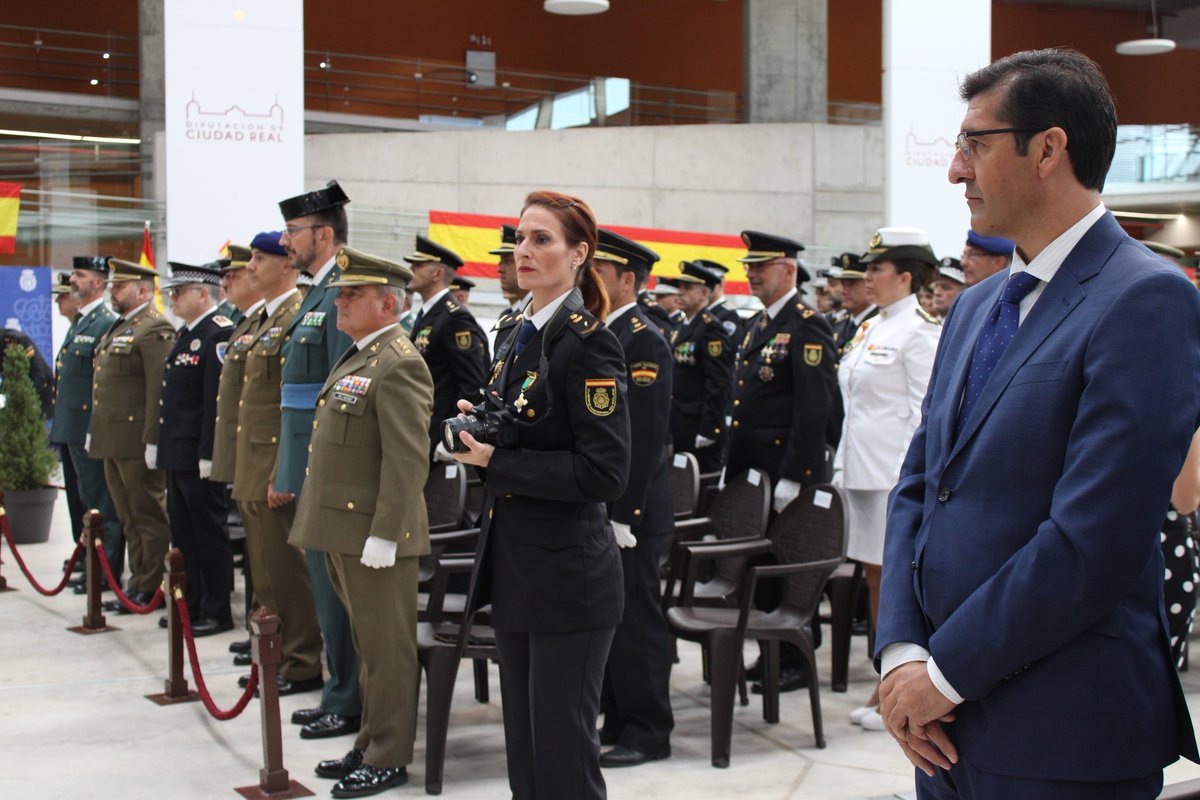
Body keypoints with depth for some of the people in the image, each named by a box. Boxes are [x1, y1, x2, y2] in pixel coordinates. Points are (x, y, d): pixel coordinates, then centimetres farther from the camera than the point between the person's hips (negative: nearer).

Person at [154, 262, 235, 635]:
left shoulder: (218, 334, -16)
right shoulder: (186, 334, 15)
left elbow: (219, 400, -21)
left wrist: (208, 454, -23)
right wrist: (162, 446, 19)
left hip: (199, 454, -10)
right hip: (176, 454, 10)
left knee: (209, 533, -1)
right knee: (182, 531, 15)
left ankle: (217, 612, 8)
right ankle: (190, 605, 25)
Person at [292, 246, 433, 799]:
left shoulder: (398, 365, -16)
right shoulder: (357, 357, 15)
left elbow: (408, 461, -21)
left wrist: (383, 535, -23)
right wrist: (326, 523, 19)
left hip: (373, 531, -10)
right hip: (342, 527, 10)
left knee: (386, 647, 1)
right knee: (367, 643, 17)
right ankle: (371, 743, 28)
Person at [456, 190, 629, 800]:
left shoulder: (588, 342, -15)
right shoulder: (520, 339, 12)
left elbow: (603, 473, -21)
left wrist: (496, 462, -18)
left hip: (568, 577, -9)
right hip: (514, 568, 9)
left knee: (562, 750, 0)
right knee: (523, 745, 17)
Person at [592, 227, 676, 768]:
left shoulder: (644, 342, -13)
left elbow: (645, 436, -18)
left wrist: (623, 515, -20)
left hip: (628, 512, -9)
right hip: (594, 510, 9)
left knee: (635, 622, -1)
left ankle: (647, 733, 9)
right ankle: (617, 723, 24)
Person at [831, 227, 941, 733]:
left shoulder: (918, 329, -10)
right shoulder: (871, 328, 15)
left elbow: (927, 407, -15)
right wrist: (845, 463, 16)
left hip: (898, 474, -9)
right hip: (864, 471, 9)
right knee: (874, 578, 12)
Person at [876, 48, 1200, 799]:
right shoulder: (976, 307, 13)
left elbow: (1096, 540, -20)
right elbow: (917, 486, 11)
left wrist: (947, 672, -14)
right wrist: (901, 651, -3)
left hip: (1060, 739, -7)